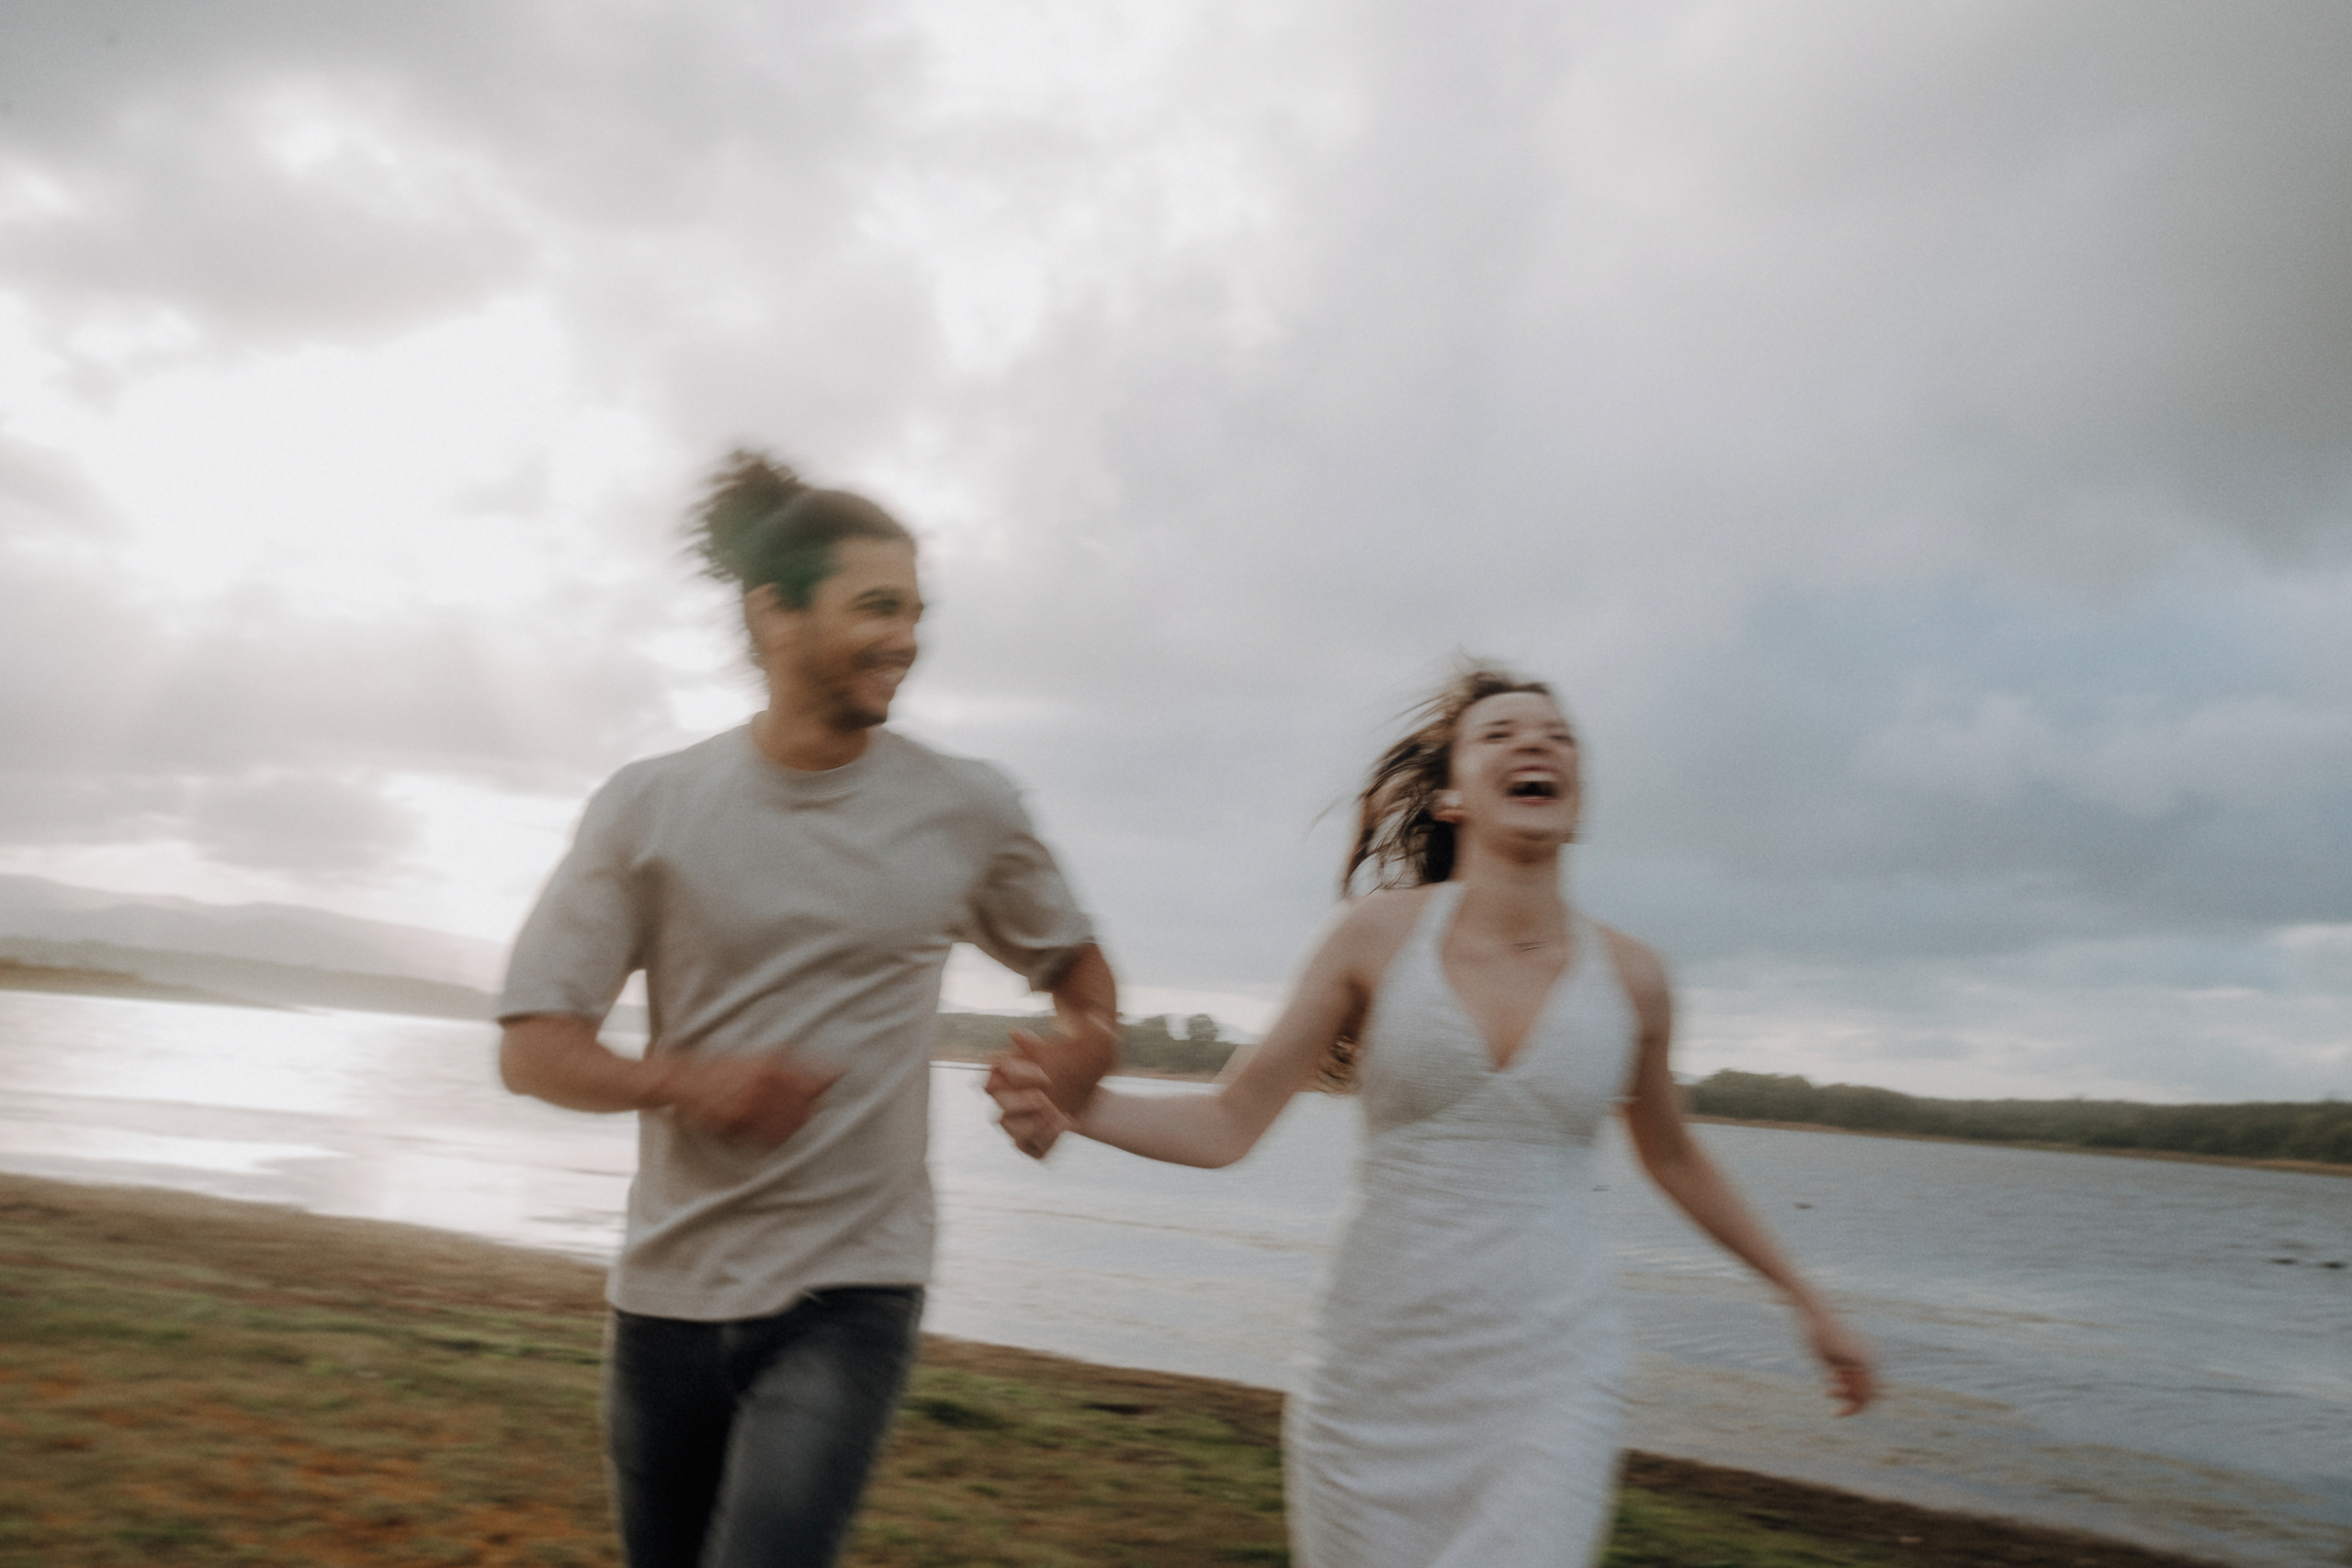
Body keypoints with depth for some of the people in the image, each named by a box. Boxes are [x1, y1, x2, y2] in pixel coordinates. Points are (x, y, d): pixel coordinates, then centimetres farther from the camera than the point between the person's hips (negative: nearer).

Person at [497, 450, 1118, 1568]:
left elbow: (1074, 963, 13)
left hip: (853, 1292, -1)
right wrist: (684, 1081, -23)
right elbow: (532, 1048, -3)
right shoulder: (649, 808, -4)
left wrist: (1088, 1039, -10)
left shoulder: (970, 812, -2)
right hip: (671, 1284, 2)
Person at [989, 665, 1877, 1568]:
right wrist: (1072, 1109, -21)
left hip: (1548, 1380, 1)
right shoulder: (1381, 933, -5)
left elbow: (1670, 1157, 18)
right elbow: (1227, 1124, -4)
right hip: (1377, 1365, 0)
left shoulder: (1628, 977, 0)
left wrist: (1803, 1297, 25)